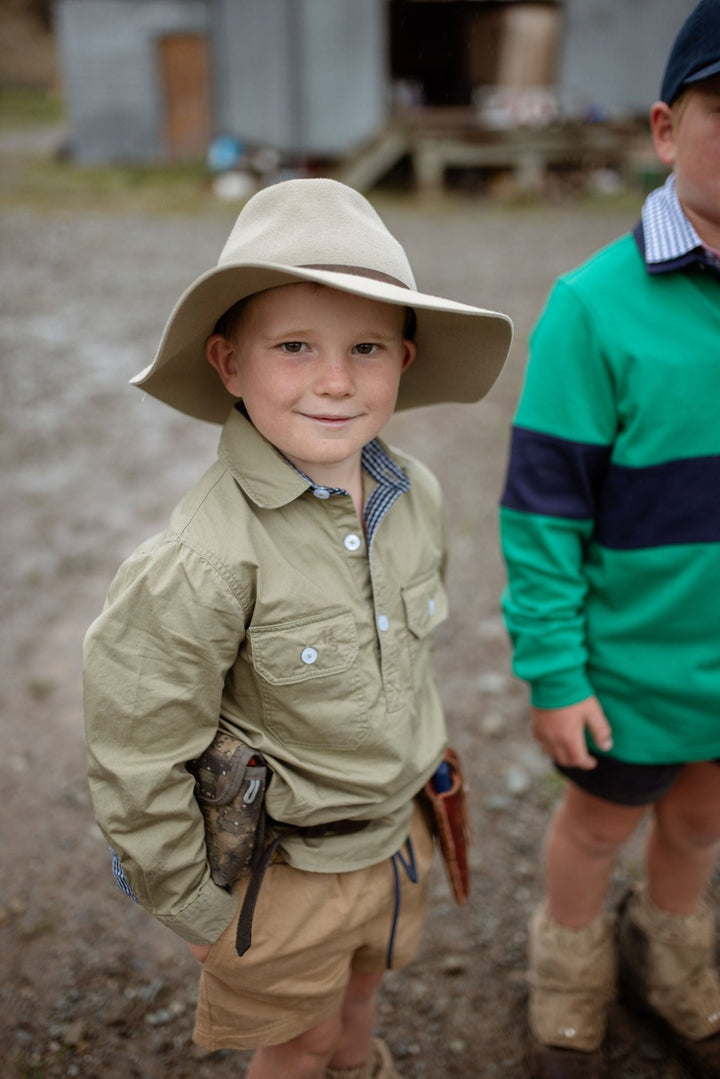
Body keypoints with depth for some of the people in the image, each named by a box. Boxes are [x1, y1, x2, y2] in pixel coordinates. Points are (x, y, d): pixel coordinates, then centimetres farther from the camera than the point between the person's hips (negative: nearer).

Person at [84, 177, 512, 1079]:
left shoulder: (416, 496, -11)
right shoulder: (204, 561, -32)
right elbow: (137, 755, -22)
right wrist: (194, 907, -11)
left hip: (393, 831, 6)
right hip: (282, 869, -5)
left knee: (360, 988, 33)